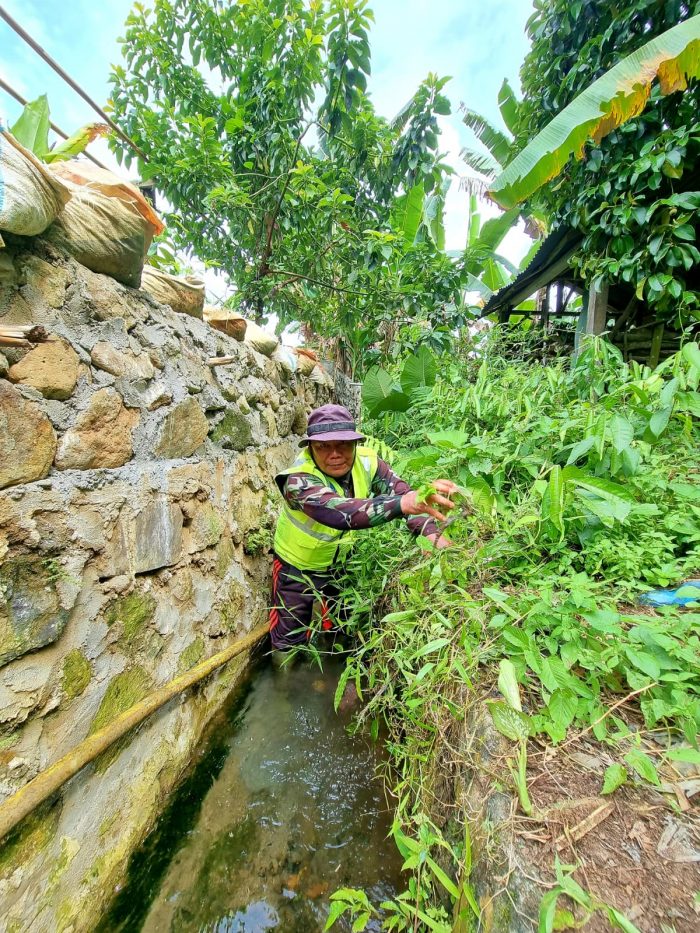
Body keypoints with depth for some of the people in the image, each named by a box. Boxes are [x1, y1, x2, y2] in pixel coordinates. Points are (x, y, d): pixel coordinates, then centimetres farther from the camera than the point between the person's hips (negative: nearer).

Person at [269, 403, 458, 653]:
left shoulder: (366, 462, -19)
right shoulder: (298, 481, -35)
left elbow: (402, 491, -20)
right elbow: (339, 512, -53)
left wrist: (431, 532, -39)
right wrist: (402, 503, -67)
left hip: (342, 563, 5)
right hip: (298, 567, -4)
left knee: (342, 633, 23)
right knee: (289, 643, 10)